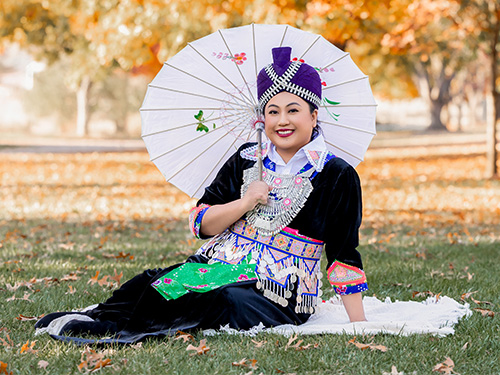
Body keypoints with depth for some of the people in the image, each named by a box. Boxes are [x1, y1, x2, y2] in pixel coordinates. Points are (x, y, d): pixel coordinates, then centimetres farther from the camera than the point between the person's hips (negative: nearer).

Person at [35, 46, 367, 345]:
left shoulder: (337, 176, -2)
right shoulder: (246, 159, 11)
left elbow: (344, 255, -2)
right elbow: (201, 223, 8)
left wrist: (359, 322, -8)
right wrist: (245, 203, -10)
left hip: (277, 296, -5)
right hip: (217, 267, 5)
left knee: (225, 302, -37)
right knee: (152, 282, -25)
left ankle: (114, 328, -39)